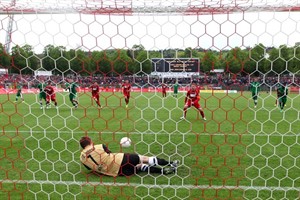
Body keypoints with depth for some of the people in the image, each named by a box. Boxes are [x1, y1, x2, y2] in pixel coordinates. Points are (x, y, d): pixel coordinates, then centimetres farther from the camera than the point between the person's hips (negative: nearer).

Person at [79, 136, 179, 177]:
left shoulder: (82, 157, 3)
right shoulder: (98, 147, -6)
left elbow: (92, 168, 18)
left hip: (116, 172, 5)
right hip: (119, 161, -5)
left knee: (140, 166, 21)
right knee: (143, 158, 11)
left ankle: (163, 170, 16)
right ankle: (169, 164, 17)